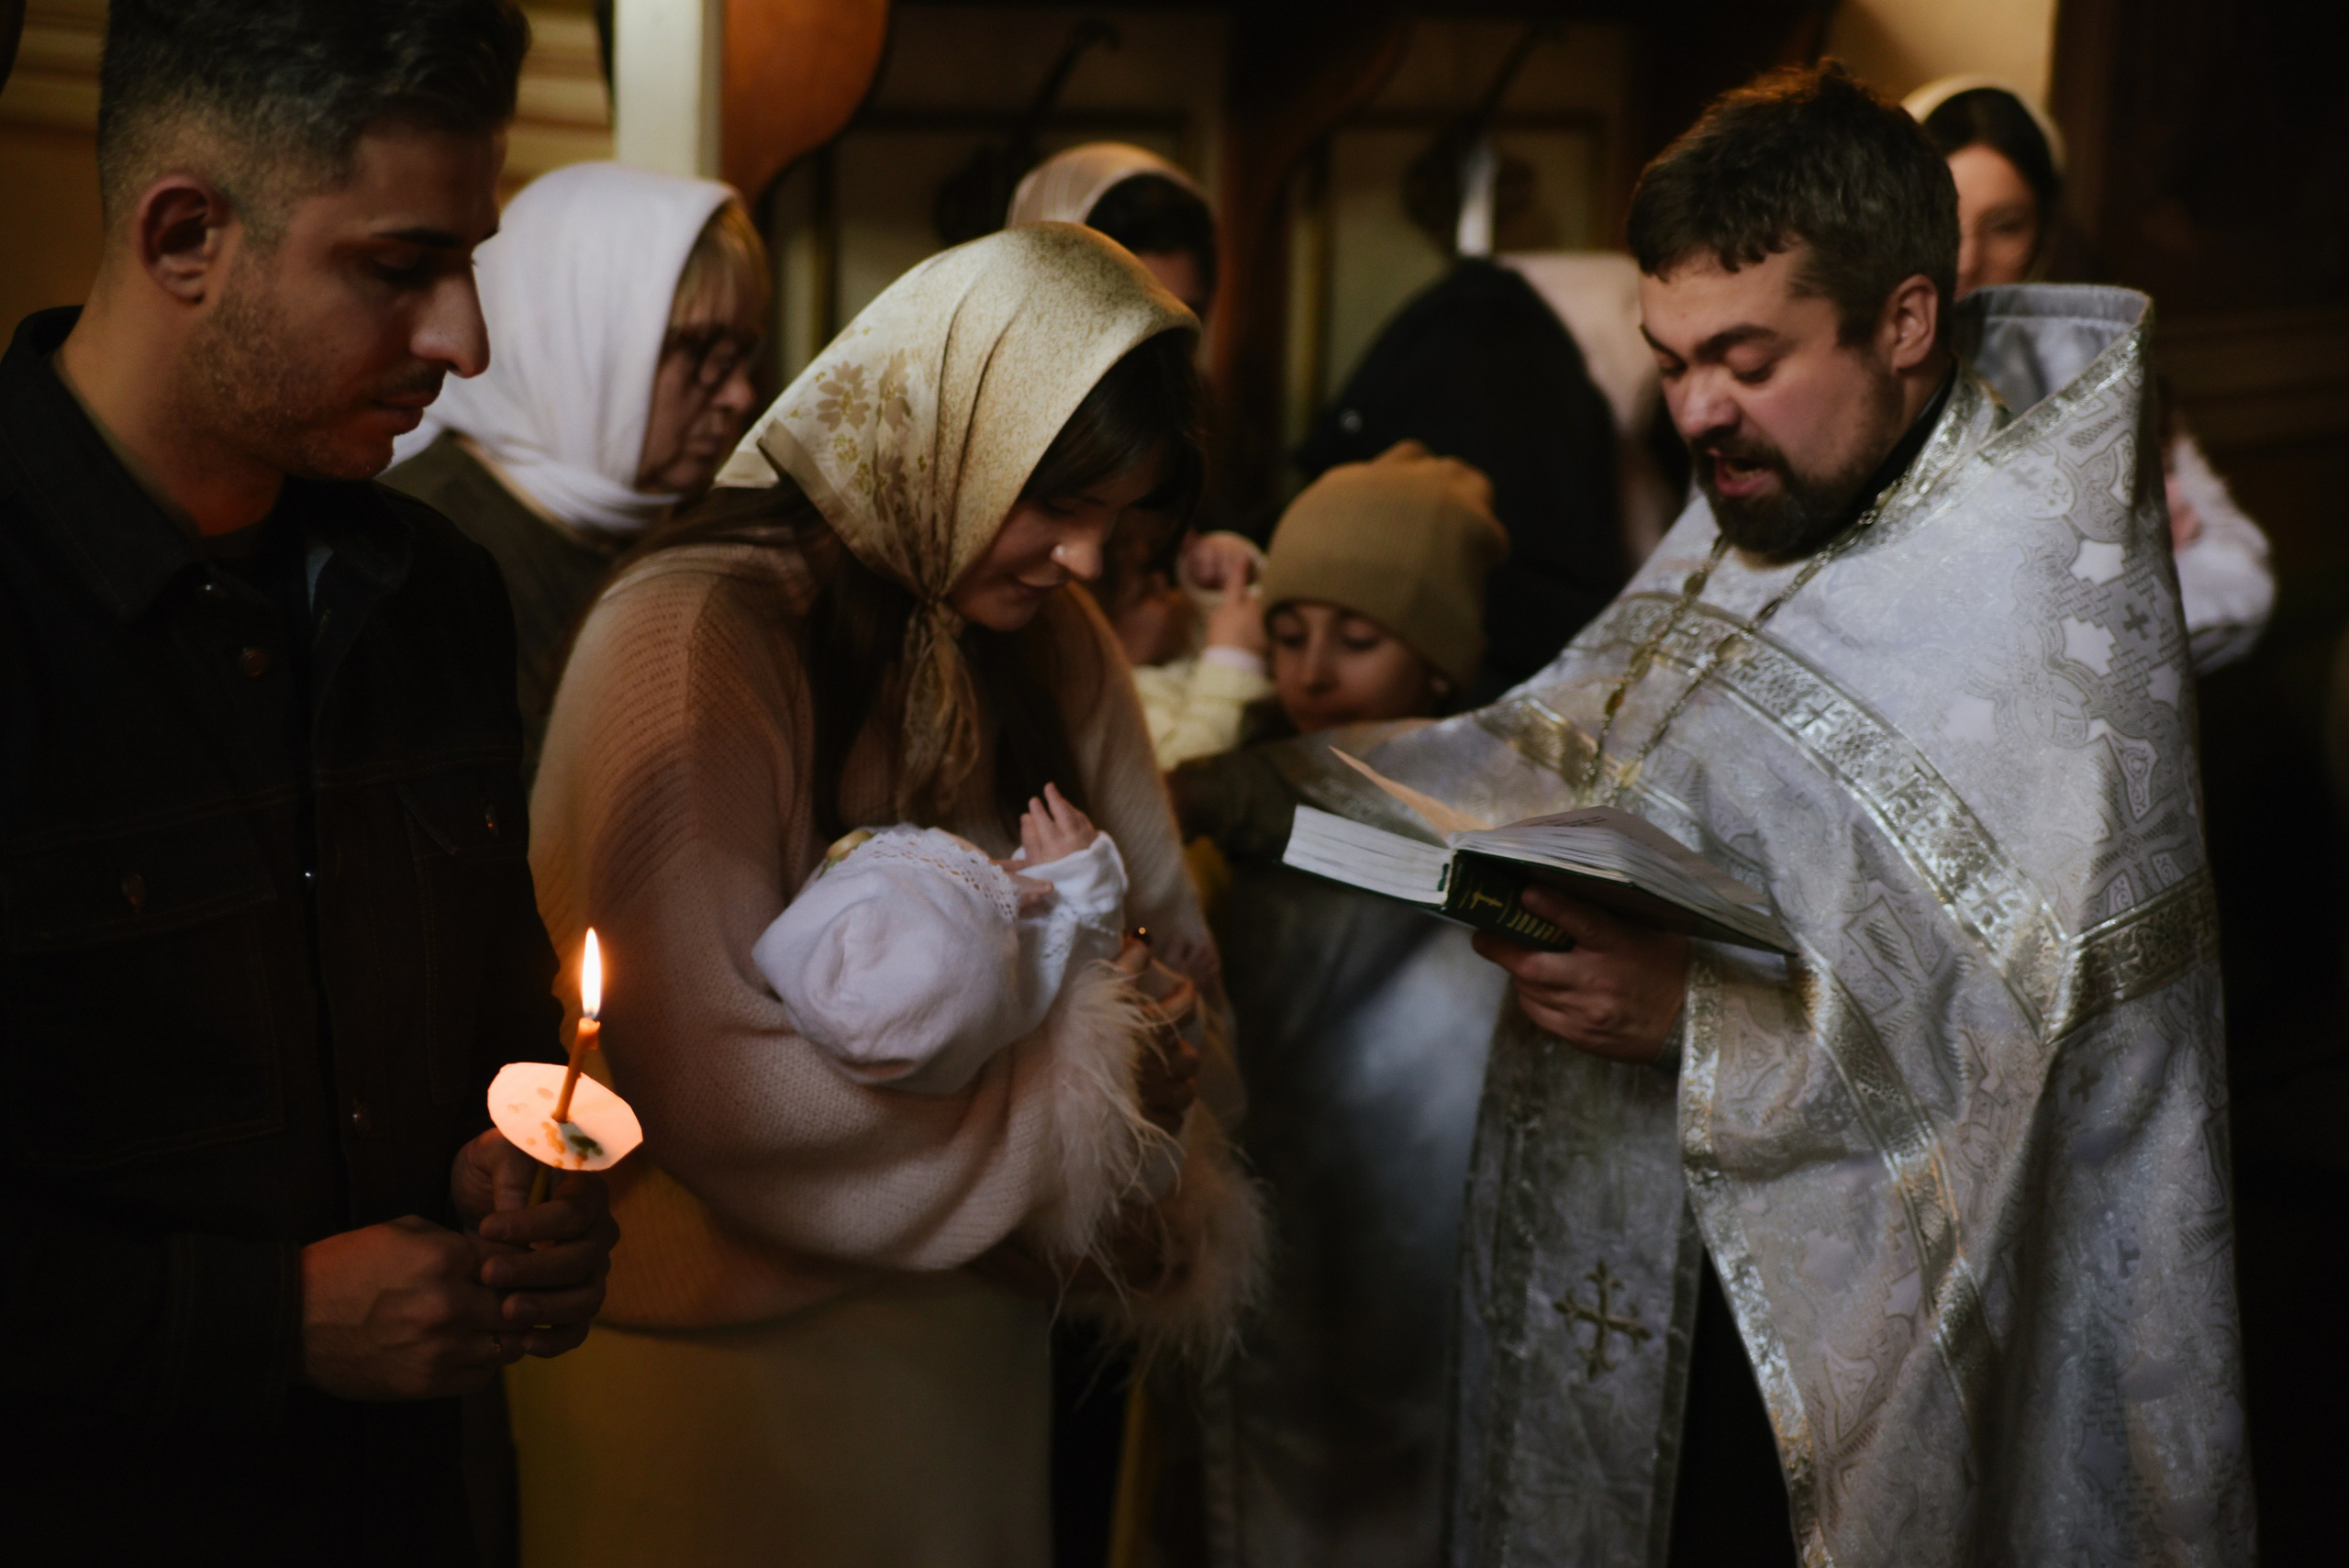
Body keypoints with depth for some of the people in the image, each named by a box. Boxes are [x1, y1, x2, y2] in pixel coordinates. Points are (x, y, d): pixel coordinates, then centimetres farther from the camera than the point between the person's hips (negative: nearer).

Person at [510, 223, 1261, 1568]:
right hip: (736, 1346, -7)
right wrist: (1080, 1108, -17)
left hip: (978, 1316, 7)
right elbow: (713, 1079, -27)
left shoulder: (1052, 638, 3)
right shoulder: (695, 638, -22)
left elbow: (1166, 940, 7)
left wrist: (1167, 1202, -12)